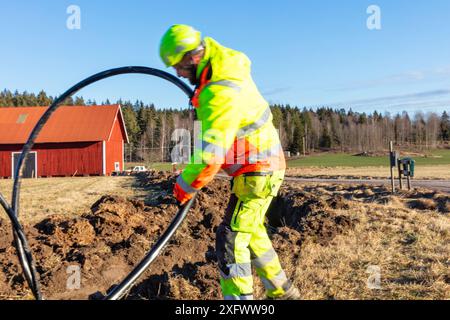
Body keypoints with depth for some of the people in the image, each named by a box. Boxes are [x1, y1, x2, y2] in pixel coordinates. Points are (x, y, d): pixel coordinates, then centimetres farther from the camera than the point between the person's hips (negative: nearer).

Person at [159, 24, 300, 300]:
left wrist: (185, 187, -18)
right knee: (252, 231, 20)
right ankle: (282, 291, 34)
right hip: (266, 164, 10)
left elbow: (210, 156, -34)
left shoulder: (220, 96, -29)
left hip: (257, 173, -10)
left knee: (231, 238, -8)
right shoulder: (226, 60, 1)